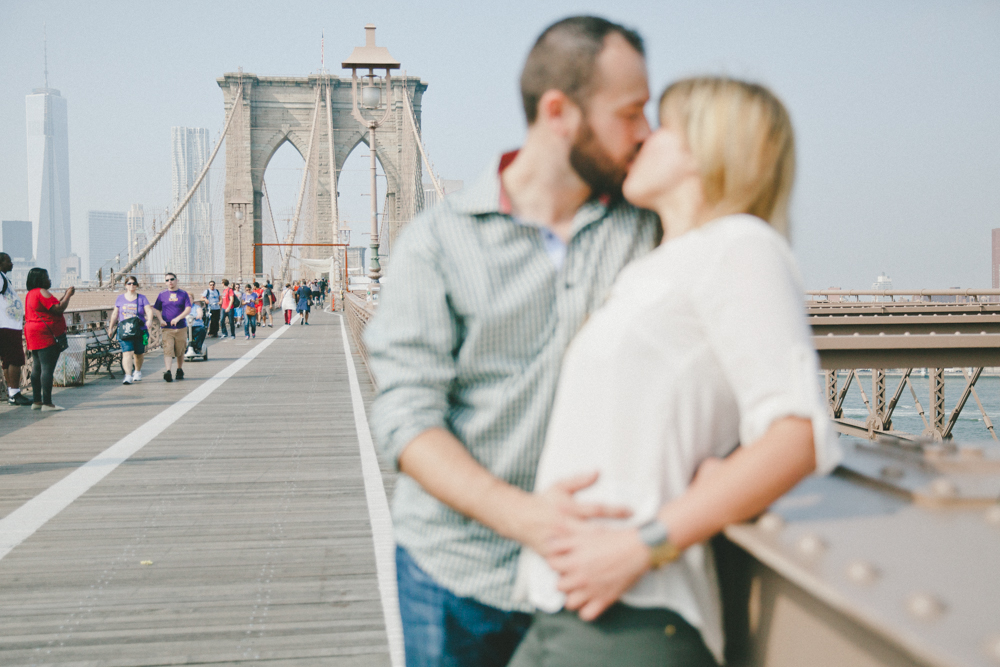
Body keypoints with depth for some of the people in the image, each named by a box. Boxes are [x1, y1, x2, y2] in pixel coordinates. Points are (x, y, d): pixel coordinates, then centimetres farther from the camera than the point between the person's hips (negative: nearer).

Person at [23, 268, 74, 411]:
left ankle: (36, 401, 14)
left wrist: (65, 296, 20)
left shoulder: (31, 294, 19)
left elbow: (53, 307, 22)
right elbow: (58, 309, -17)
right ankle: (47, 403, -16)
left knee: (37, 368, 12)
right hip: (45, 335, -11)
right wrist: (68, 295, -5)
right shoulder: (42, 292, -12)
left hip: (34, 337, 11)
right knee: (47, 368, -12)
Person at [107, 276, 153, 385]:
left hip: (140, 331, 0)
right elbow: (115, 314, 18)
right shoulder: (120, 298, 10)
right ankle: (128, 376, -22)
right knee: (127, 352, -16)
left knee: (139, 354, 12)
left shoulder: (142, 298, 4)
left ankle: (137, 372, 37)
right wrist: (110, 328, 20)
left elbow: (149, 311, -7)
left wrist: (149, 320, -28)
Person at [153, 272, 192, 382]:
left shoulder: (183, 294, 5)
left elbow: (188, 309, -3)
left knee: (180, 351, 9)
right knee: (167, 349, -14)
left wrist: (178, 318, -18)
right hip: (166, 328, 0)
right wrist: (161, 320, -6)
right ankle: (167, 371, -24)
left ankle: (180, 370, 26)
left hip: (181, 327, 1)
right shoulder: (162, 295, 9)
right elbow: (157, 309, 14)